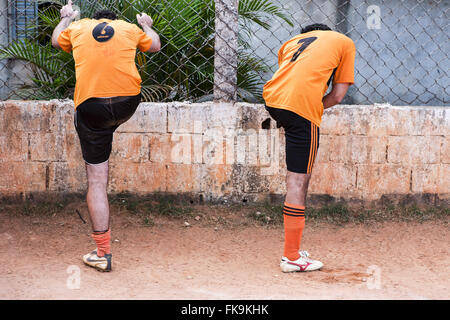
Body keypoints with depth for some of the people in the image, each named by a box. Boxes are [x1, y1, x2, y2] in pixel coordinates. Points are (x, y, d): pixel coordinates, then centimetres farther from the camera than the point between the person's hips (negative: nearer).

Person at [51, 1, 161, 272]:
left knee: (97, 181, 3)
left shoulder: (78, 28, 19)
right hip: (127, 102, 1)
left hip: (91, 105, -1)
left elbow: (56, 40, 40)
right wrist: (147, 25, 57)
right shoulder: (129, 28, 19)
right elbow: (155, 46, 37)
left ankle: (103, 253, 4)